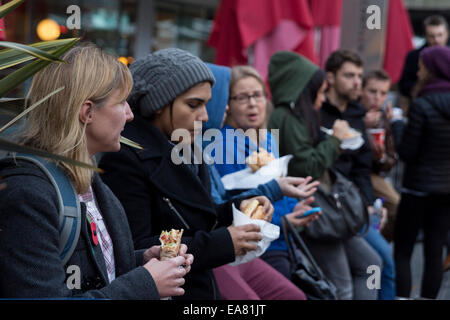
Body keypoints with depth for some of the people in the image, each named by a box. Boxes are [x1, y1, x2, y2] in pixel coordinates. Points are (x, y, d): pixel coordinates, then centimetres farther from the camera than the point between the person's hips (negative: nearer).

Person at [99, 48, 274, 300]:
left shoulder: (181, 148, 9)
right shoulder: (126, 158, -19)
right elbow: (135, 253, -24)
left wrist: (237, 209, -1)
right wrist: (221, 243, -22)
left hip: (200, 289, 8)